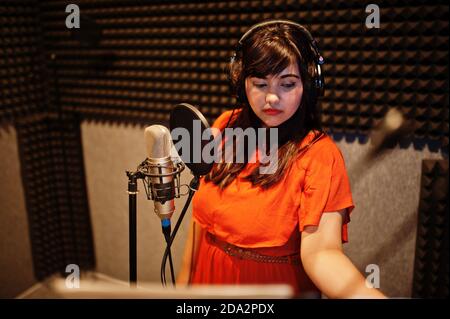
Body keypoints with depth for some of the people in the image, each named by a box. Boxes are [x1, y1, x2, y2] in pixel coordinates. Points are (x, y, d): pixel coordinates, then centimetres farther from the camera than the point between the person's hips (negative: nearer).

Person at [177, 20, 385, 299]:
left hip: (277, 285, -4)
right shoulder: (226, 128, -8)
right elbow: (202, 216, 0)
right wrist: (184, 279, 5)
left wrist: (369, 294, -49)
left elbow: (319, 251, -31)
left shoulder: (319, 153, -22)